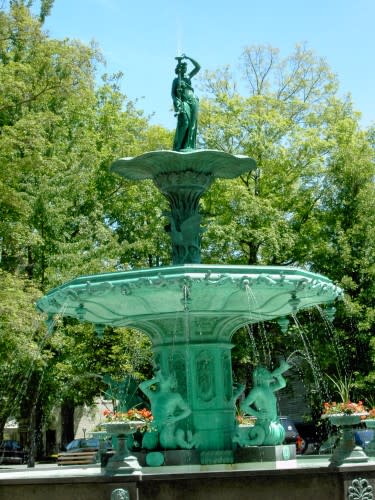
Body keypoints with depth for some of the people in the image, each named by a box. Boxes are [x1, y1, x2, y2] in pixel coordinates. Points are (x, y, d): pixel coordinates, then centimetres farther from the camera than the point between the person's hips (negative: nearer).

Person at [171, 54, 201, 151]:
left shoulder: (188, 77, 23)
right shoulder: (176, 80, 12)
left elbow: (198, 67, 18)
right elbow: (173, 93, 3)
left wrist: (188, 58, 13)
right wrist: (176, 101, -16)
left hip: (193, 101, 5)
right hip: (184, 102, -5)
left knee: (192, 124, -5)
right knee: (184, 122, -20)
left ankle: (188, 146, -8)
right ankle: (178, 146, -21)